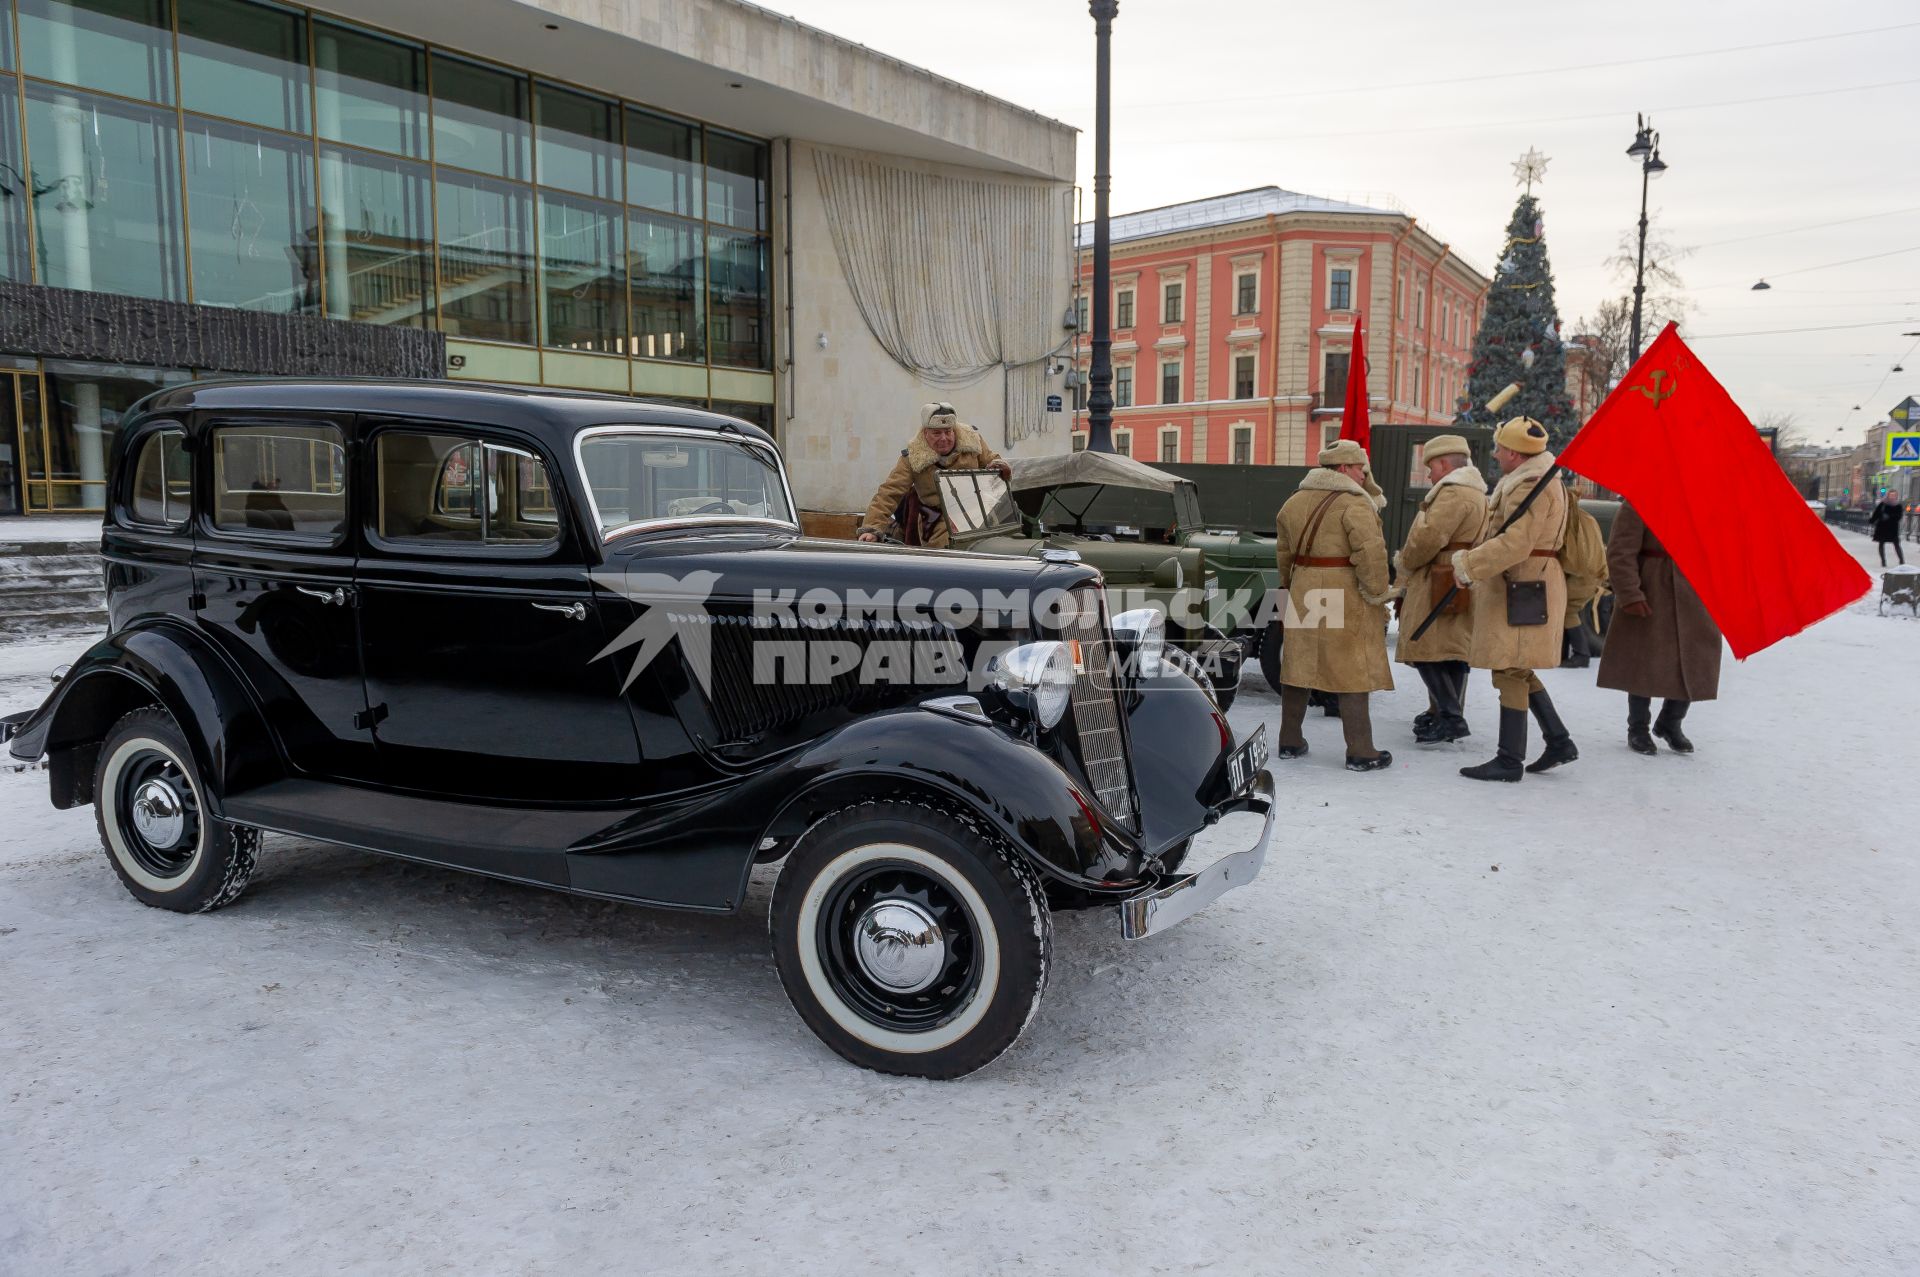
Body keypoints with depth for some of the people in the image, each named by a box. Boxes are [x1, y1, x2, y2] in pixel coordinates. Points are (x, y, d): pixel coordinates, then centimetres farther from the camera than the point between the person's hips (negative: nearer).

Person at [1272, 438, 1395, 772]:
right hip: (1345, 600, -7)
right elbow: (1370, 553, -20)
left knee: (1298, 666, 14)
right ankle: (1360, 752, 4)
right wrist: (1378, 593, -11)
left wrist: (1288, 586, 23)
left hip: (1302, 595, 7)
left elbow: (1284, 551, 15)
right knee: (1352, 672, 0)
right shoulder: (1354, 503, -12)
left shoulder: (1294, 502, 11)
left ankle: (1289, 742, 23)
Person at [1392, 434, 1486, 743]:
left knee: (1428, 652, -11)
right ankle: (1445, 712, 21)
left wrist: (1403, 564, -5)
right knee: (1452, 653, 14)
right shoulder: (1476, 494, 22)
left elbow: (1428, 537, -22)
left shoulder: (1453, 493, -14)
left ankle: (1450, 718, -12)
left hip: (1441, 587, -11)